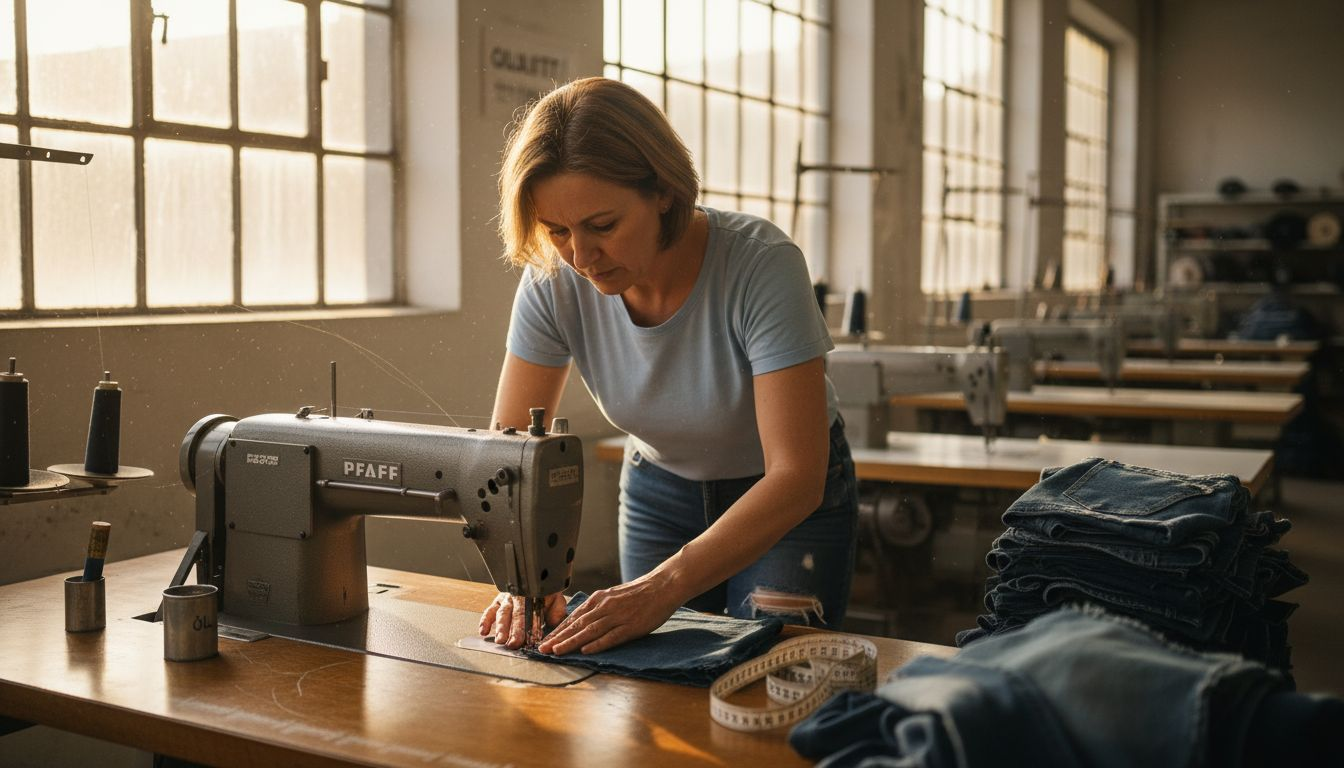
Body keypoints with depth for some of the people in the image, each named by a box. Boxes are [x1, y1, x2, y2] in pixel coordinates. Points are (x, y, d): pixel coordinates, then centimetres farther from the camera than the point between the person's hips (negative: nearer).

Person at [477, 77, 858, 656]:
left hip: (789, 499, -3)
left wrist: (664, 586, -46)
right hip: (658, 488, 3)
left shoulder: (763, 266, -34)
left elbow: (796, 476, -36)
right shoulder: (554, 282, -22)